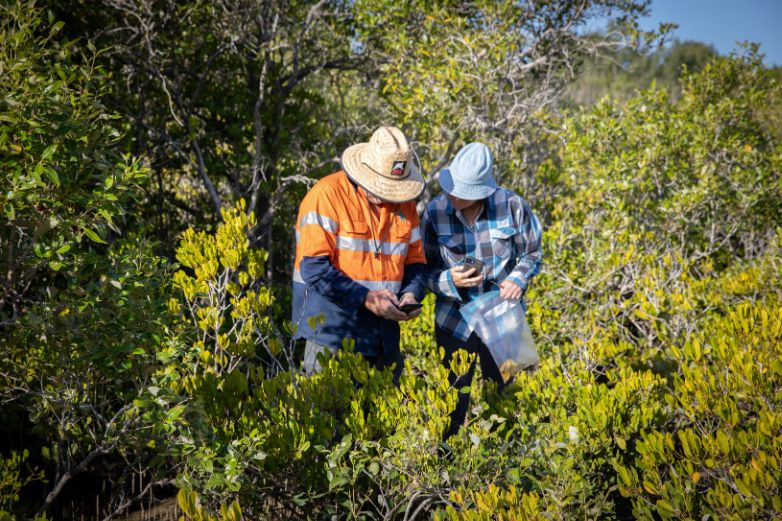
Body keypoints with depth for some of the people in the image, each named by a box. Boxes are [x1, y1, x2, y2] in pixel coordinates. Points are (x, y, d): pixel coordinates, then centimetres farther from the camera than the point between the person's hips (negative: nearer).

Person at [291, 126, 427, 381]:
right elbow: (313, 267, -17)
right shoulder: (327, 195, -12)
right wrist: (365, 298, -21)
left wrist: (411, 294, -5)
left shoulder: (404, 202, 8)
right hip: (333, 333, -6)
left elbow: (415, 261, 16)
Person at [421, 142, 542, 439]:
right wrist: (449, 280, -26)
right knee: (453, 404, 11)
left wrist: (519, 278, -18)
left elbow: (531, 254, 1)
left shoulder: (512, 206, -14)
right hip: (455, 321, 0)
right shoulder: (435, 211, -13)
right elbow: (426, 269, -5)